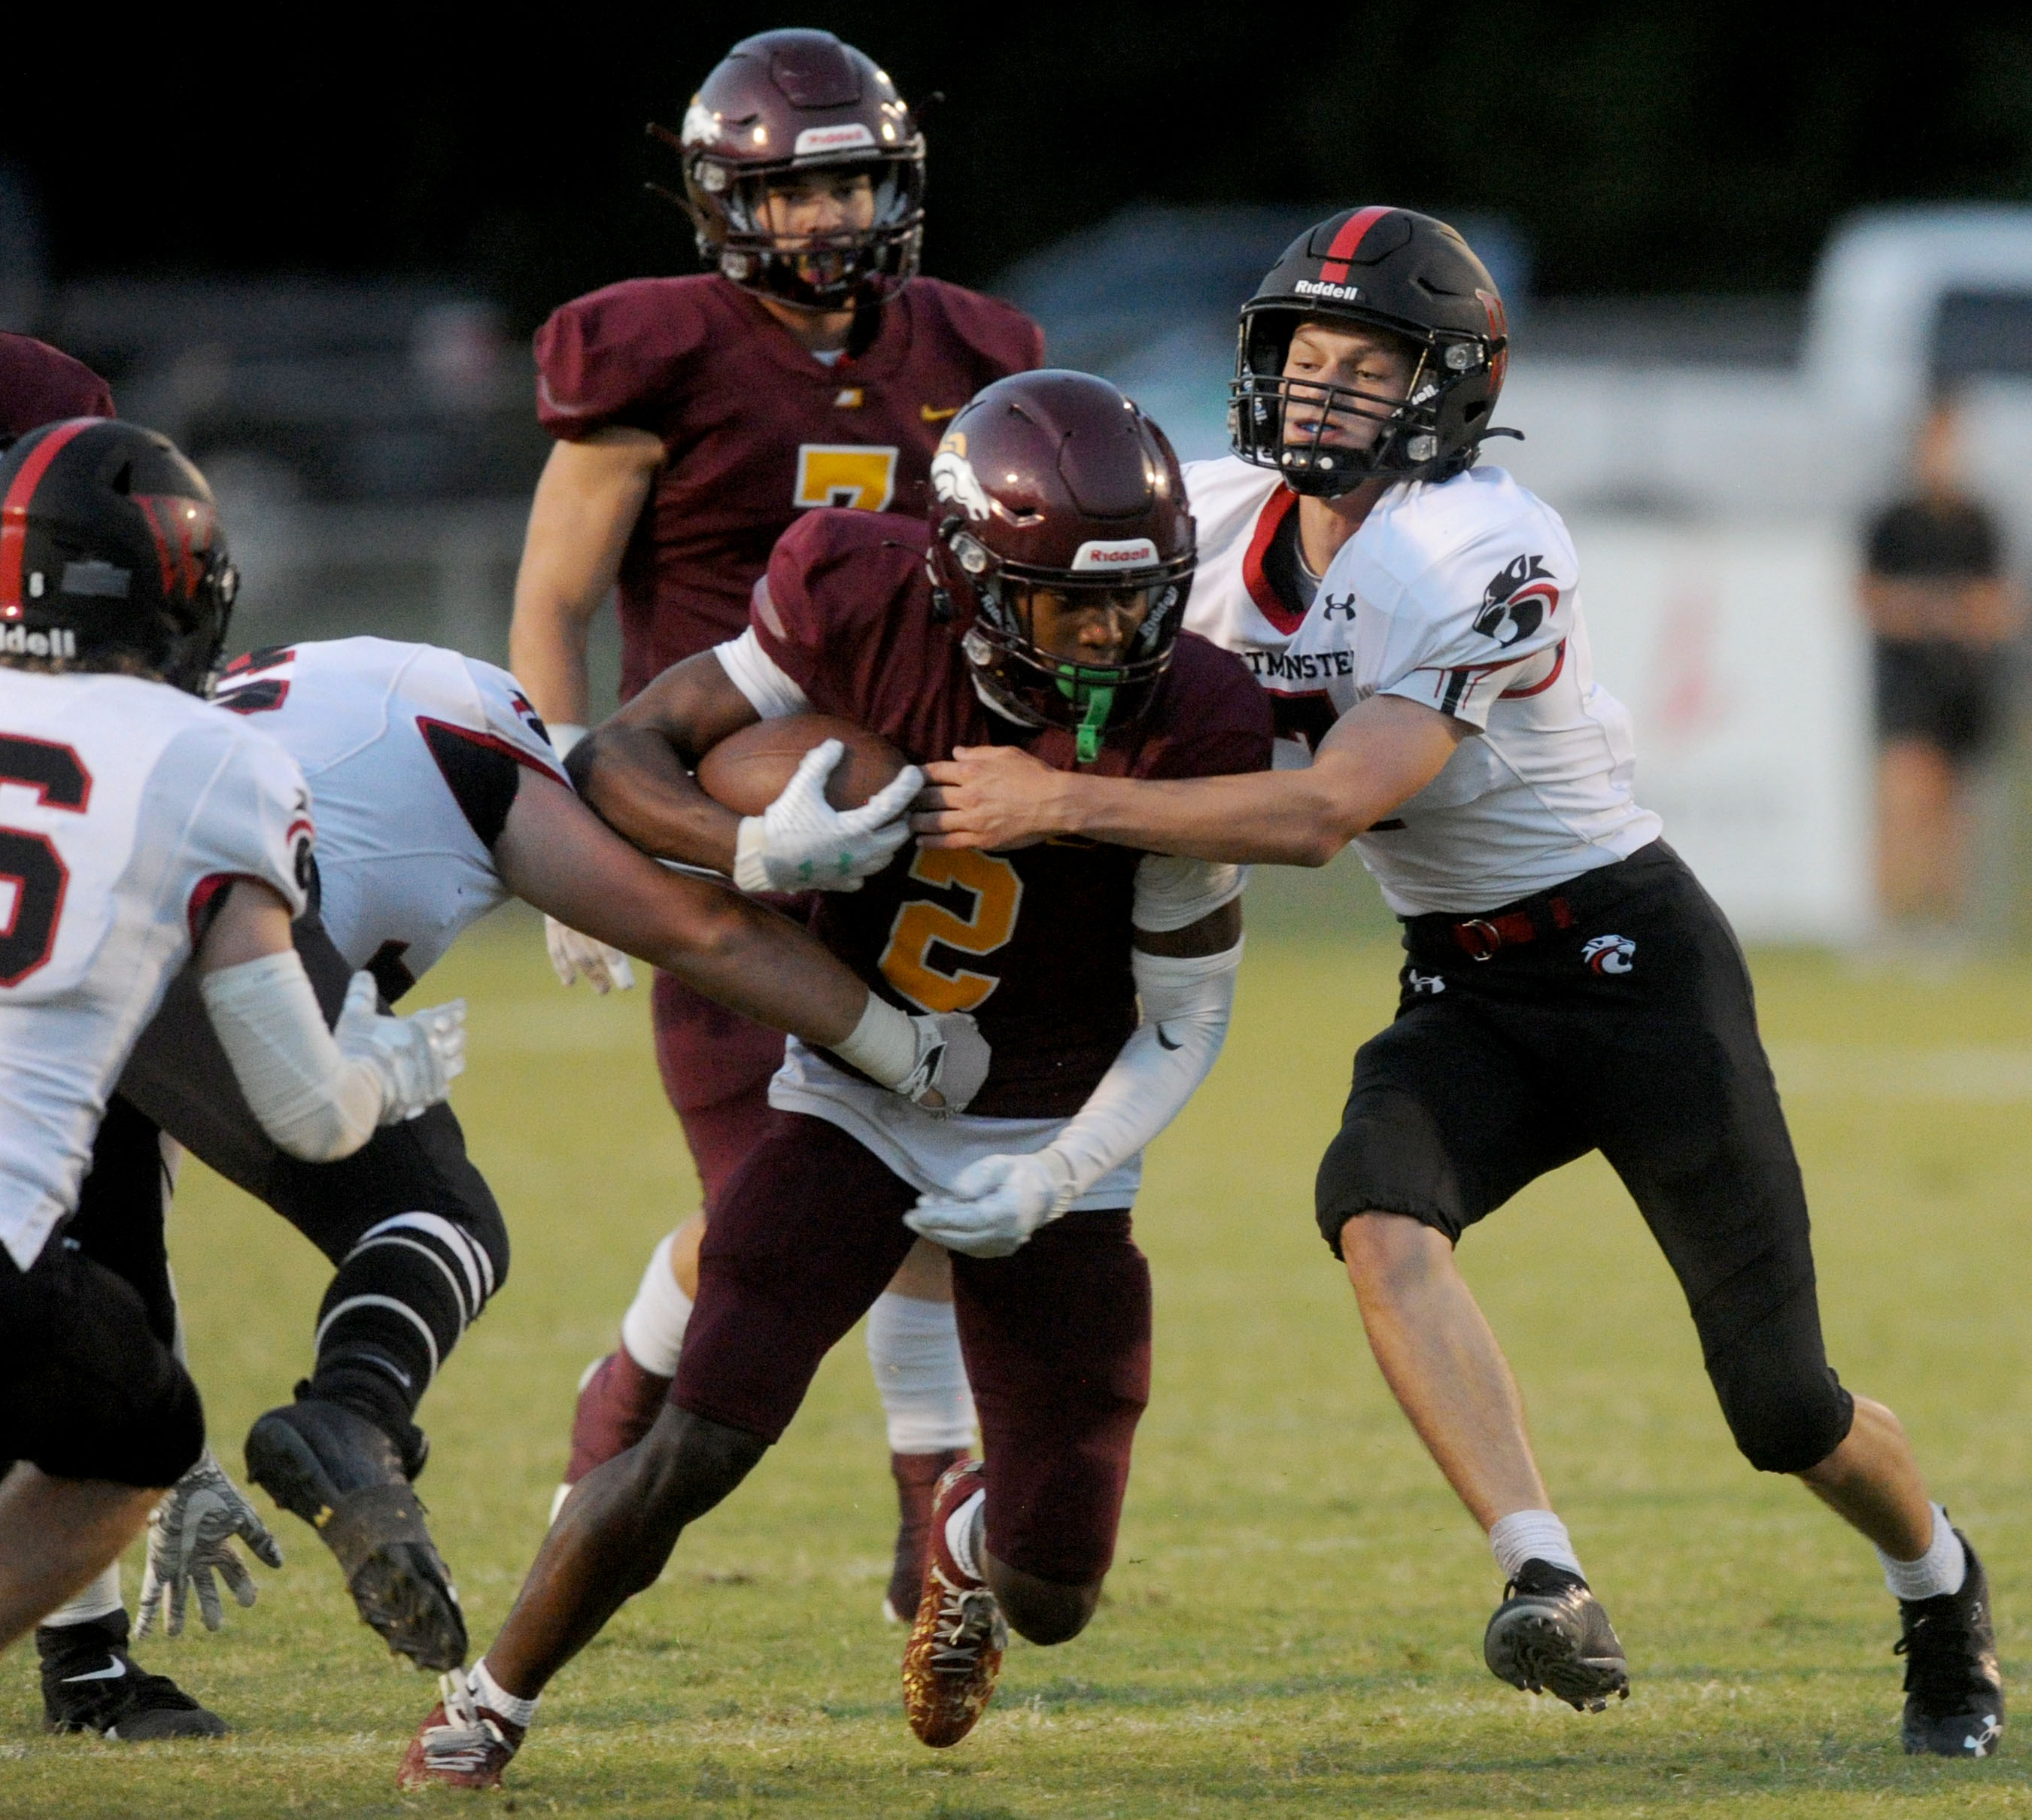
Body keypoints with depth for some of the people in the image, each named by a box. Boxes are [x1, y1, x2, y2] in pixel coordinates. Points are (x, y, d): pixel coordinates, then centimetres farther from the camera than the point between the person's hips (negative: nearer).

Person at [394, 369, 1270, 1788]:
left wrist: (1054, 1185, -22)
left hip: (1052, 1137, 0)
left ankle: (972, 1541, 41)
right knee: (694, 1452, -19)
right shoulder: (865, 607, -20)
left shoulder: (1184, 732, -21)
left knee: (1052, 1600, 1)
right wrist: (756, 849, -29)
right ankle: (485, 1710, 4)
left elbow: (1187, 1020, -10)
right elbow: (629, 749, -10)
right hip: (855, 1107, 0)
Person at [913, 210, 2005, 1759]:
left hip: (1634, 963, -6)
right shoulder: (1227, 529, -2)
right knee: (1378, 1213, -30)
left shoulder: (1486, 559, -25)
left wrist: (1063, 805, -35)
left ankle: (1942, 1584, 32)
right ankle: (1550, 1586, -35)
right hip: (1465, 992, 6)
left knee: (1786, 1412, -1)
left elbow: (1323, 816, -31)